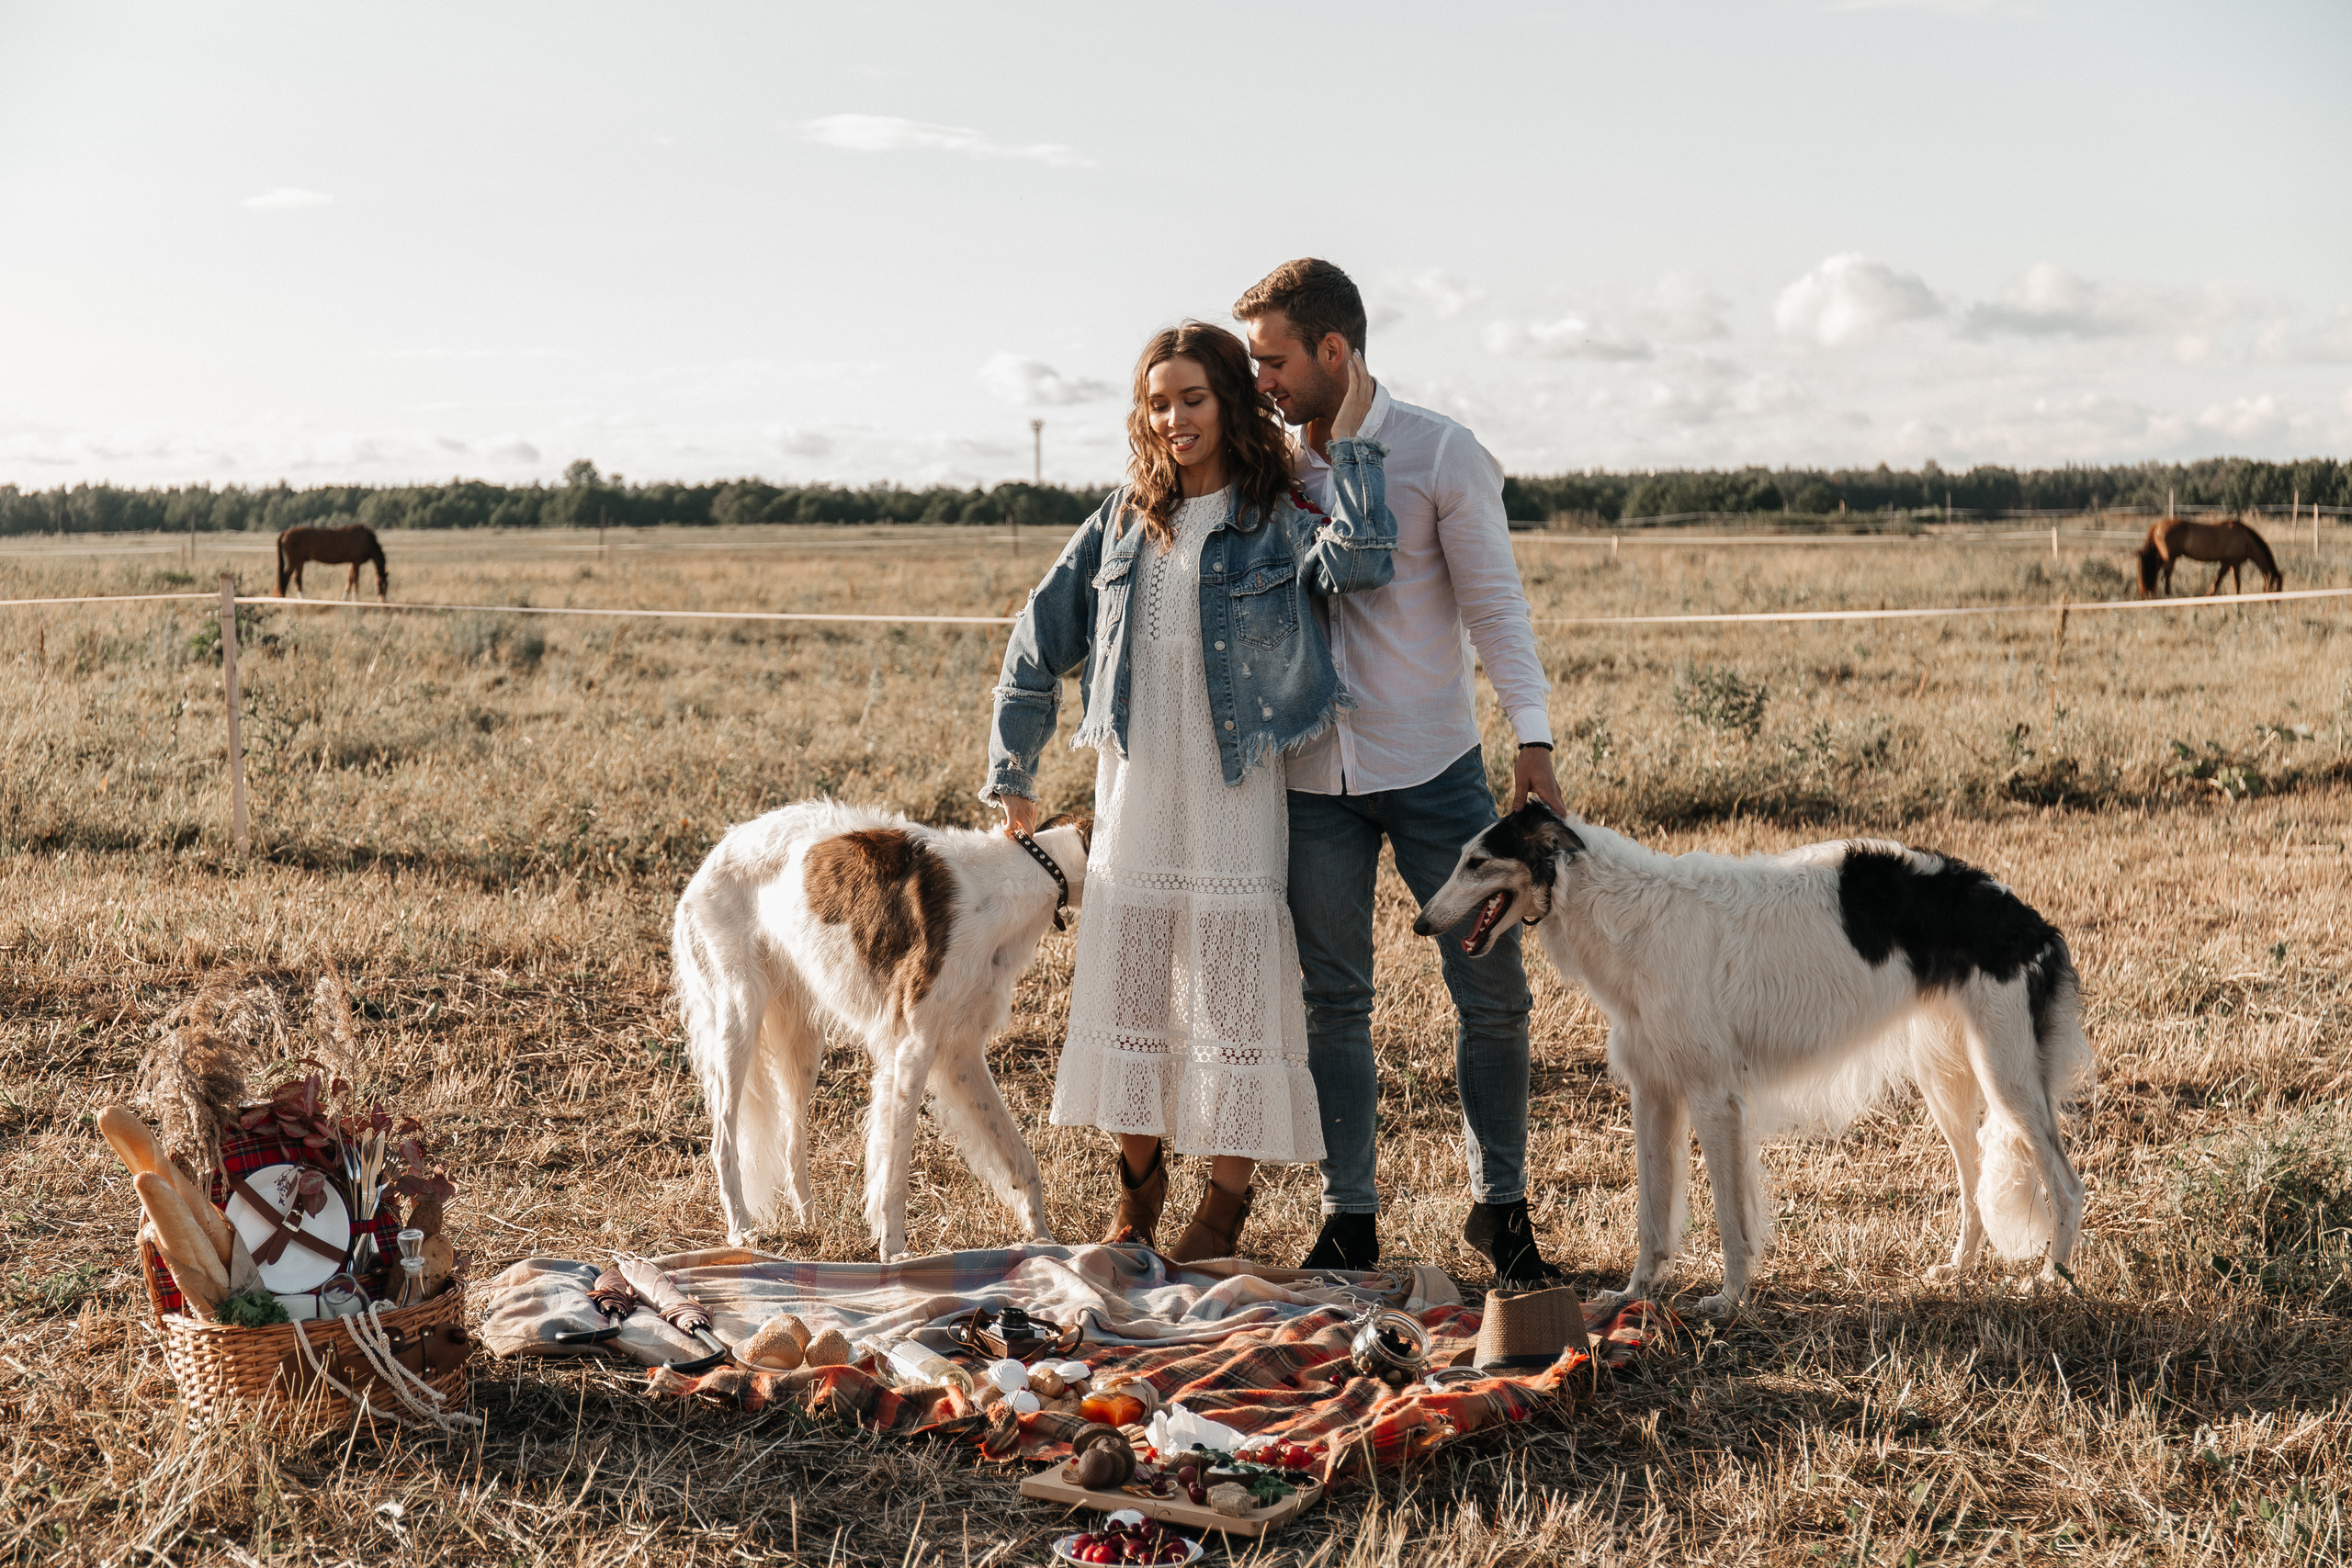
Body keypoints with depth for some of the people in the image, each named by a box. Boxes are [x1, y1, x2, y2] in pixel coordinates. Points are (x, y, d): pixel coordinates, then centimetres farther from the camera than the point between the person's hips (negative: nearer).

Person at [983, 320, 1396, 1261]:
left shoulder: (1279, 519, -2)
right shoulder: (1125, 519, 10)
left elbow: (1360, 561, -25)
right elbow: (1043, 636, 14)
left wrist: (1349, 442, -16)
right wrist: (1011, 773, 14)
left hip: (1236, 795, -4)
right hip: (1134, 793, 4)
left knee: (1233, 990, -1)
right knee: (1129, 982, 10)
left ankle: (1225, 1207, 11)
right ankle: (1138, 1185, 25)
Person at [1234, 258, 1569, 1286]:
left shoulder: (1440, 454, -5)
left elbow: (1494, 603, -5)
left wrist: (1533, 743, -13)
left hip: (1433, 766, -3)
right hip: (1315, 776, 3)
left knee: (1493, 990, 0)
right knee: (1333, 1001, 7)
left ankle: (1500, 1205, 16)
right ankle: (1349, 1217, 17)